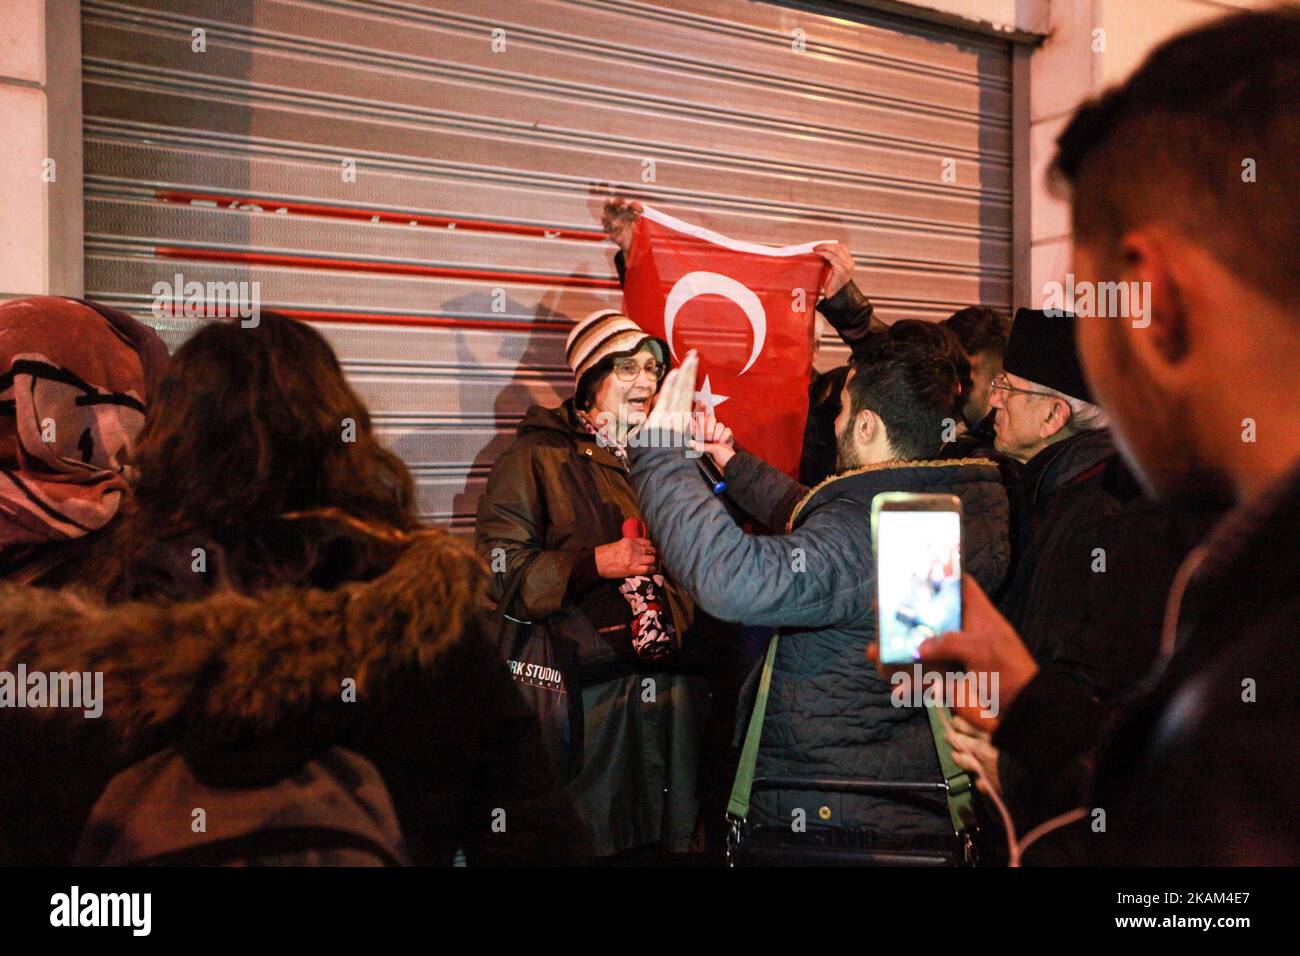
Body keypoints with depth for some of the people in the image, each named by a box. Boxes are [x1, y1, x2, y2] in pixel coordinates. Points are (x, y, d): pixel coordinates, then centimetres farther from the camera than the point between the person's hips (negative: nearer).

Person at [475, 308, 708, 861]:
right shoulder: (539, 456, 0)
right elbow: (500, 567, -7)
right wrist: (594, 563, -15)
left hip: (675, 689, 5)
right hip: (589, 688, -5)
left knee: (660, 843, 11)